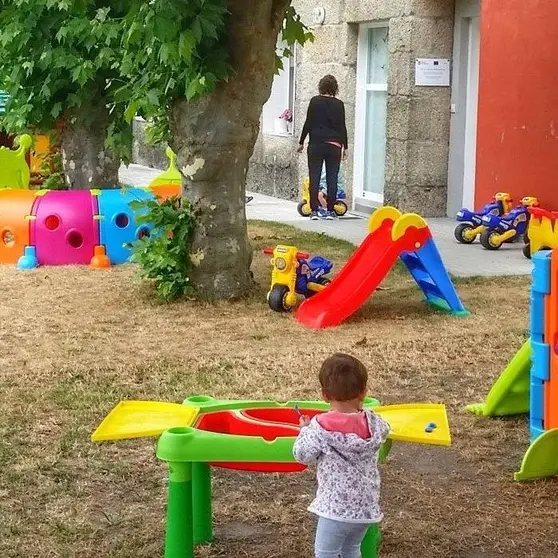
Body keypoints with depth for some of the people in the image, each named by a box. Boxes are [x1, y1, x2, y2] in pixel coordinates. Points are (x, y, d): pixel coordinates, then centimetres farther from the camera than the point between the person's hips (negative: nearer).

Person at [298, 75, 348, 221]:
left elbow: (308, 123, -1)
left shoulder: (315, 101, -2)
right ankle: (330, 211, 4)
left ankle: (314, 210, 0)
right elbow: (342, 127, 3)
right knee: (332, 178, 4)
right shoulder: (339, 104, 1)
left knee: (314, 178, 2)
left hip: (316, 144, -1)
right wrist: (345, 147, 9)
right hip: (334, 145, 1)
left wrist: (301, 142, 7)